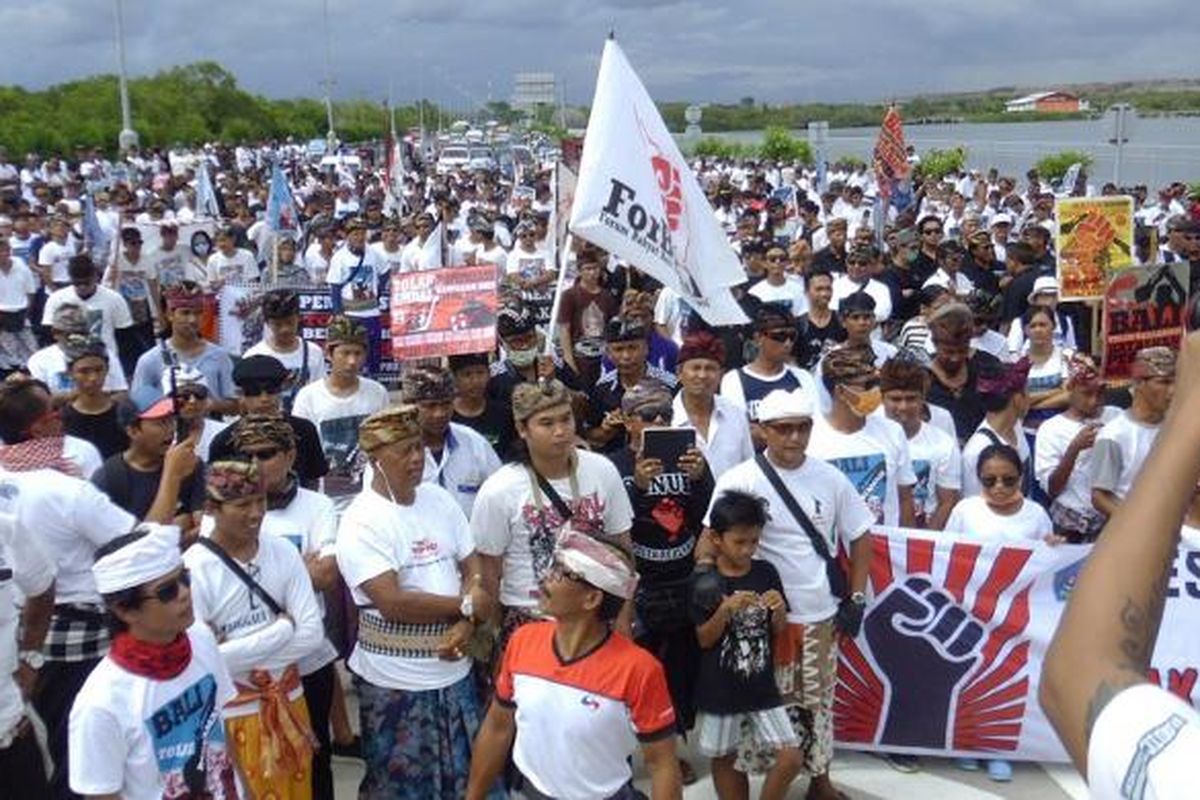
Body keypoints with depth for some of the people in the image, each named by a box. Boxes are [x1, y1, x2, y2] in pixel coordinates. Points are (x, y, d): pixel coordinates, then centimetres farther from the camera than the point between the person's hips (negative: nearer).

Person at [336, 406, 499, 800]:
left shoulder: (440, 499, 3)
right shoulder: (362, 521, -16)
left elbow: (473, 568, 6)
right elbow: (392, 602, -23)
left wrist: (465, 626, -12)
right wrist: (466, 605, -14)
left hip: (455, 670, 6)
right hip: (396, 682, -5)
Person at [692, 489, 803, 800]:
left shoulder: (767, 573, -2)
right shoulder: (704, 582, -10)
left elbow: (778, 631, 6)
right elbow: (704, 639, -9)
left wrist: (779, 609, -15)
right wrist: (727, 609, -24)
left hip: (762, 686, 2)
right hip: (720, 690, -2)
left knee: (792, 758, -3)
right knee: (723, 759, 14)